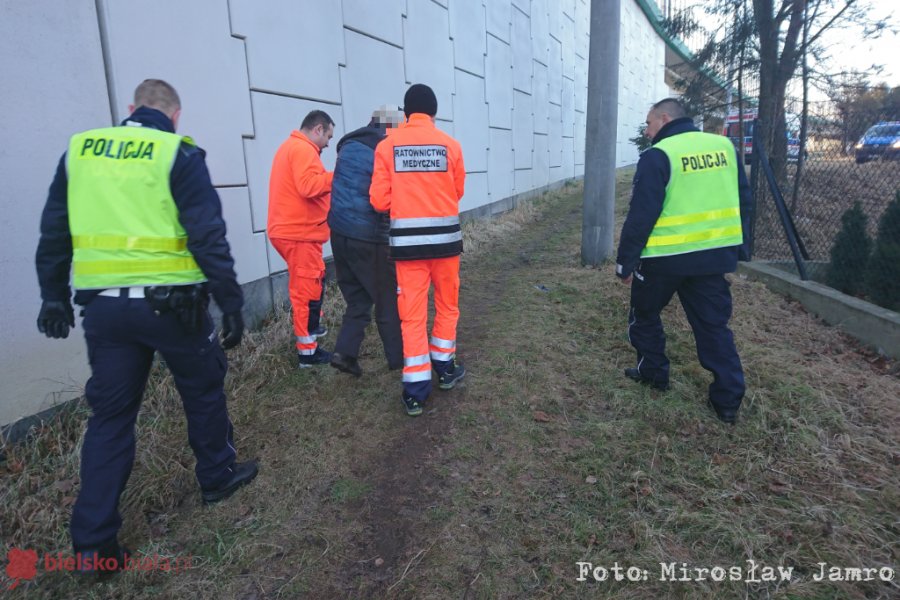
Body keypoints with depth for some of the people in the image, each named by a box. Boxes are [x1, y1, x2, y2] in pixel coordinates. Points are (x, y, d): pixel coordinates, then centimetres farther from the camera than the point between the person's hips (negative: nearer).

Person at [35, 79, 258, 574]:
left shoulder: (78, 151, 10)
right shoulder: (179, 154, -6)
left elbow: (53, 232, 14)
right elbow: (208, 236, -12)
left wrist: (54, 297, 22)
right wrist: (230, 301, -8)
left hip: (103, 305, 4)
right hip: (169, 303, -4)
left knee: (110, 414, 12)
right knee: (203, 391, 18)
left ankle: (94, 540, 16)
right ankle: (218, 476, 35)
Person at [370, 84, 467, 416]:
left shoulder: (387, 146, -2)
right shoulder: (450, 145, -1)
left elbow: (379, 200, -2)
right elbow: (457, 192, 6)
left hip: (407, 240, 0)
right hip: (444, 236, 0)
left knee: (412, 314, 6)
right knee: (447, 305, 19)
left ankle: (416, 390, 9)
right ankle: (445, 368, 33)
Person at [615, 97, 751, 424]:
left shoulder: (658, 156, -12)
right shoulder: (725, 147, 9)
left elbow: (641, 215, -15)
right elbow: (743, 201, 13)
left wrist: (625, 260, -8)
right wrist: (738, 249, 20)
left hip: (665, 257, -5)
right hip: (714, 253, 6)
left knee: (645, 314, 19)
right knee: (714, 325, 11)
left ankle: (654, 371, 30)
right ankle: (728, 399, 11)